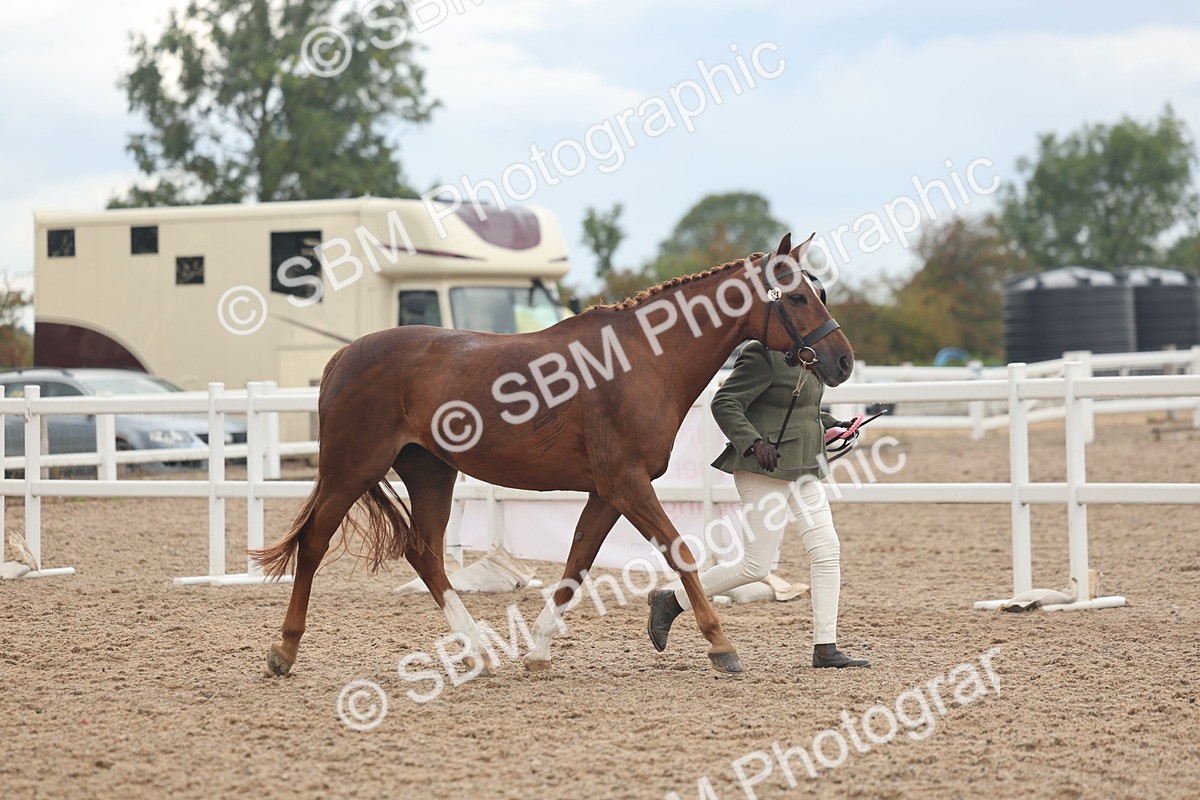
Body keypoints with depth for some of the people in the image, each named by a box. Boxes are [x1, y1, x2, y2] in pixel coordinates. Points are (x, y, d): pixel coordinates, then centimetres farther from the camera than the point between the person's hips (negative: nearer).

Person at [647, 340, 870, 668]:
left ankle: (825, 649, 4)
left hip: (802, 469, 10)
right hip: (766, 469, -10)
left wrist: (831, 425, 12)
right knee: (756, 565, -6)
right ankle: (670, 602, 10)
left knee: (828, 551, 1)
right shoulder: (763, 356, -15)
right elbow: (724, 403, -18)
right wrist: (754, 443, -30)